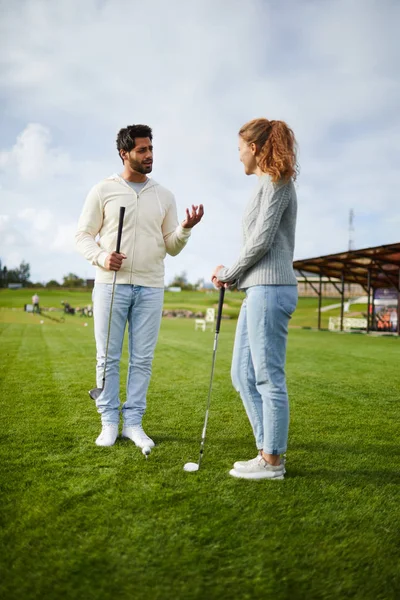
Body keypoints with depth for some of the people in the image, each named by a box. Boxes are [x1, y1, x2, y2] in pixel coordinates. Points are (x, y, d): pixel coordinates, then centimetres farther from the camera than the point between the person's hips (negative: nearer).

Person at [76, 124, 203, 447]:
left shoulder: (164, 196, 10)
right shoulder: (103, 190, 3)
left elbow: (172, 247, 9)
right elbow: (83, 234, 4)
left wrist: (185, 228, -11)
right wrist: (101, 257, -15)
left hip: (150, 288, 2)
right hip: (111, 284, -2)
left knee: (142, 359, 4)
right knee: (108, 357, 2)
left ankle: (133, 422, 15)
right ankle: (109, 422, 14)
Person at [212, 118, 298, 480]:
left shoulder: (276, 181, -5)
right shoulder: (269, 184, 23)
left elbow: (261, 241, -12)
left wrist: (229, 273, 0)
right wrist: (232, 276, 9)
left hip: (270, 288, -10)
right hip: (258, 289, 10)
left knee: (268, 376, -4)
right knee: (243, 374, 10)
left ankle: (272, 461, 7)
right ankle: (268, 451, 17)